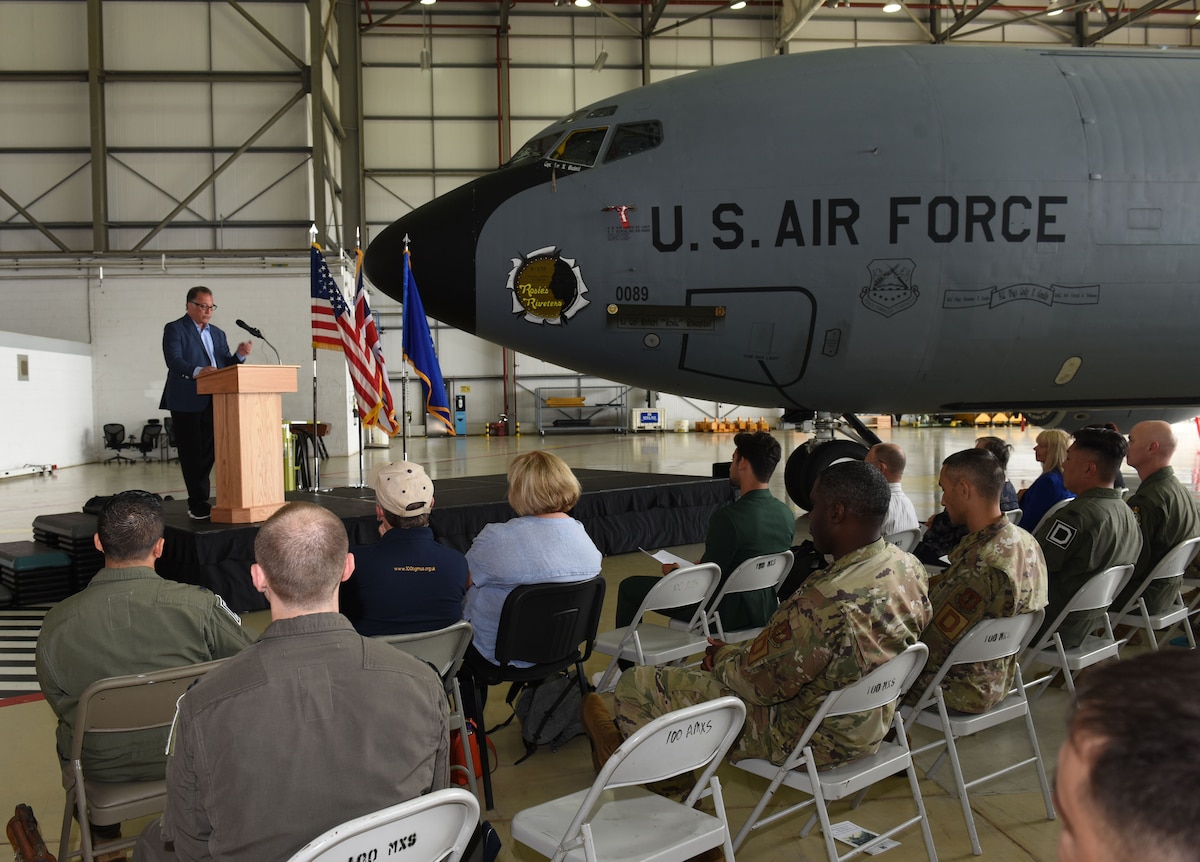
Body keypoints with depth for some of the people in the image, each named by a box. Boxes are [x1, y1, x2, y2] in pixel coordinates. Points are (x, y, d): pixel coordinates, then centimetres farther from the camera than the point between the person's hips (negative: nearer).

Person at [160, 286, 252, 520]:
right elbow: (173, 360, -16)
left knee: (208, 453, 7)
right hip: (187, 402, -6)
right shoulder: (174, 329, -1)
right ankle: (199, 504, 3)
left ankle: (197, 502, 17)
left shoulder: (218, 334, 19)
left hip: (212, 402, 6)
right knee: (191, 454, -2)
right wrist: (197, 371, -34)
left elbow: (226, 367, 14)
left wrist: (239, 355, -6)